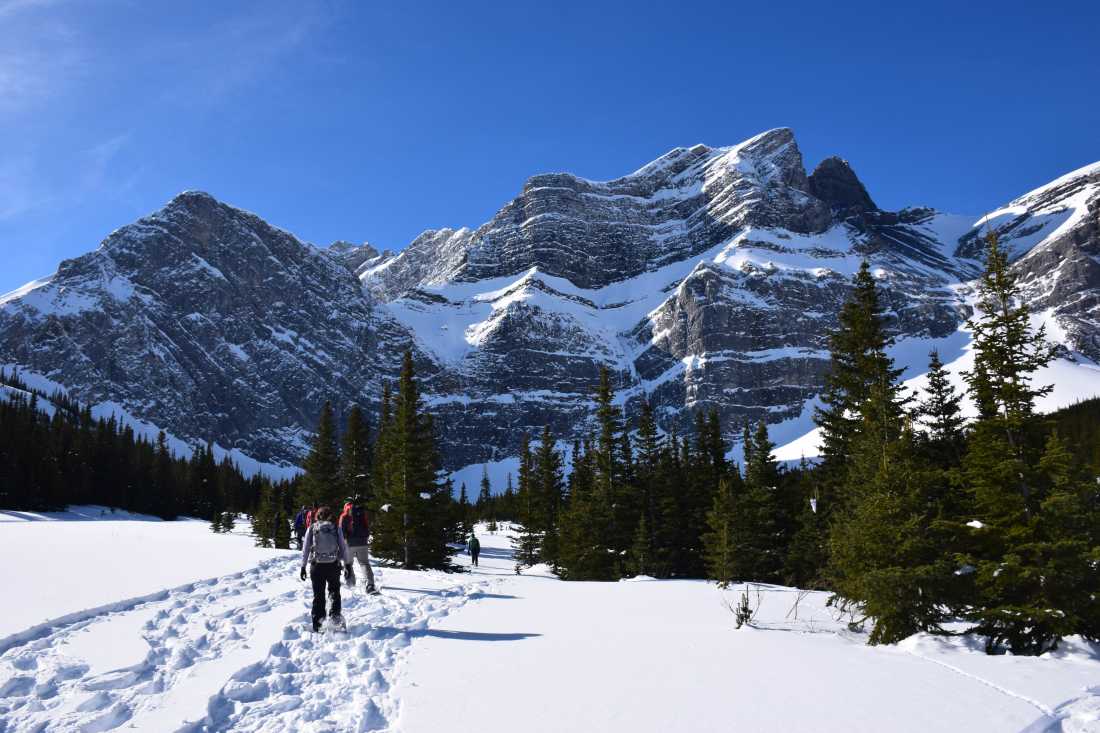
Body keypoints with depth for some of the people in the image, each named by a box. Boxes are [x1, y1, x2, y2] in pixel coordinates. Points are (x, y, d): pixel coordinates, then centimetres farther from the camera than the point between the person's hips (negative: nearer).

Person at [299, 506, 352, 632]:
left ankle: (317, 623, 6)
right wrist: (347, 564, 11)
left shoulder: (311, 529, 3)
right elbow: (343, 548, 3)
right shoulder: (336, 528, 2)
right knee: (334, 591, 19)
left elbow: (305, 549, 2)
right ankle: (335, 614, 4)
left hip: (317, 566, 0)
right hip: (333, 565, 0)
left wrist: (303, 567, 7)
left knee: (318, 595, 8)